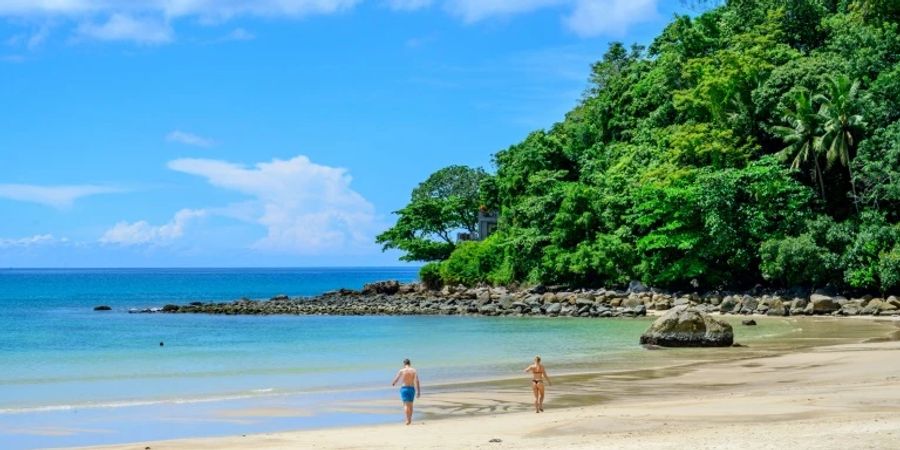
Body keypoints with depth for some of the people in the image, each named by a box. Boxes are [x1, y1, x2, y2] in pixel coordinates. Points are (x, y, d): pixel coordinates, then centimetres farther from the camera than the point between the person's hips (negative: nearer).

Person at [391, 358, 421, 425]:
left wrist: (393, 383, 27)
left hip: (404, 388, -3)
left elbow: (396, 379, 2)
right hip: (412, 388, 3)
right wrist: (418, 391, -8)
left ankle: (407, 419, -23)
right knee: (410, 404, 17)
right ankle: (410, 419, 24)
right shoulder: (414, 370, 0)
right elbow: (417, 381, -8)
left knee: (406, 404, -5)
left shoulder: (401, 371, -5)